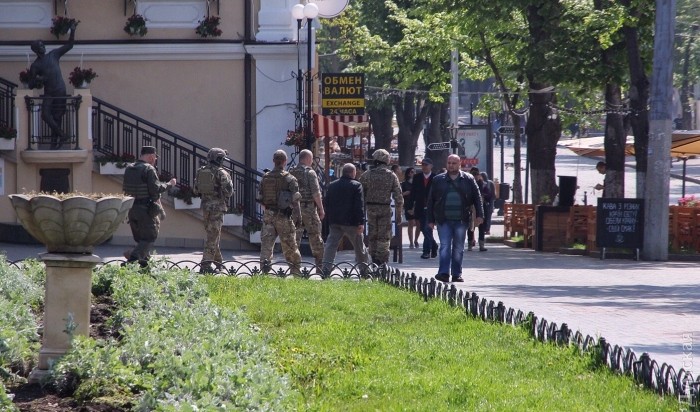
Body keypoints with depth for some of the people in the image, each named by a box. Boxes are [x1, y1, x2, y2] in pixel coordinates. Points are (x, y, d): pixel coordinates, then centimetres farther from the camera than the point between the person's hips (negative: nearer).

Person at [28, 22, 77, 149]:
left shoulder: (53, 55, 9)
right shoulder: (35, 66, 3)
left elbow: (68, 46, 11)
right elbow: (31, 85, 1)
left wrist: (72, 32, -1)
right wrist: (37, 80, -21)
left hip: (60, 92, 1)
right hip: (48, 94, -1)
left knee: (57, 118, 1)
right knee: (45, 115, -18)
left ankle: (54, 142, 8)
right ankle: (61, 135, -5)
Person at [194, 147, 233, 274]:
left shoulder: (200, 172, 7)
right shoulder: (221, 173, -12)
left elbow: (196, 191, 12)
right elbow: (228, 192, -14)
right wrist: (229, 181, 5)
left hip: (205, 206, 7)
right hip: (217, 207, -7)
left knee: (212, 234, 20)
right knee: (213, 236, -5)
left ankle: (218, 261, 32)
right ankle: (206, 265, -11)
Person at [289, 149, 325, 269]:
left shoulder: (291, 173, 9)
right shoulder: (310, 172, -9)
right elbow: (316, 192, -13)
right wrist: (321, 209, -7)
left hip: (294, 208, 5)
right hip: (308, 208, -5)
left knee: (295, 237, 6)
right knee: (315, 237, 3)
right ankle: (320, 265, 5)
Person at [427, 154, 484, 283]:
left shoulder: (468, 179, 6)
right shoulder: (438, 180, 7)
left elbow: (477, 197, 7)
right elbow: (431, 200, 9)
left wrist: (479, 215, -3)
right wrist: (430, 220, 5)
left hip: (461, 220, 1)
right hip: (444, 221, 0)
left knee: (458, 249, 6)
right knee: (445, 246, -9)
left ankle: (456, 274, 12)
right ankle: (444, 273, -14)